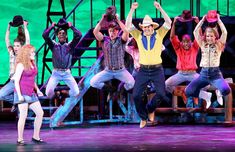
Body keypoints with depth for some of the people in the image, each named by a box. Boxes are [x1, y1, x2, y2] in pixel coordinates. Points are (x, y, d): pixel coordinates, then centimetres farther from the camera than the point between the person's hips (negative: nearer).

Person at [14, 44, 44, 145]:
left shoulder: (32, 64, 14)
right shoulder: (21, 65, -8)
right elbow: (16, 81, -12)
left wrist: (37, 90, 14)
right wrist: (19, 95, -19)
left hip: (31, 93, 8)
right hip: (22, 94, -8)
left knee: (40, 113, 3)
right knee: (23, 116, -6)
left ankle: (36, 137, 11)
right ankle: (20, 139, 3)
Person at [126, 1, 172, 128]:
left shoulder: (159, 34, 2)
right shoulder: (138, 35, 5)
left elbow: (168, 23, -9)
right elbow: (128, 25, -5)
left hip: (157, 70, -1)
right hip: (143, 70, 1)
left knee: (161, 94, -12)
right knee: (136, 95, -6)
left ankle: (150, 109, 19)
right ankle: (143, 118, 15)